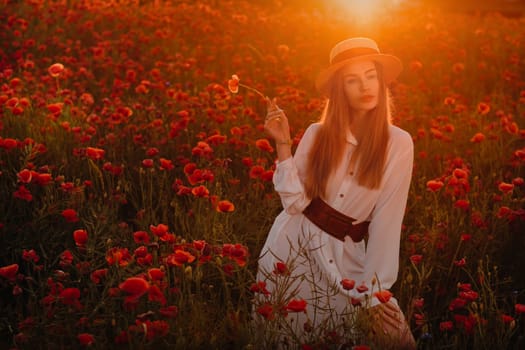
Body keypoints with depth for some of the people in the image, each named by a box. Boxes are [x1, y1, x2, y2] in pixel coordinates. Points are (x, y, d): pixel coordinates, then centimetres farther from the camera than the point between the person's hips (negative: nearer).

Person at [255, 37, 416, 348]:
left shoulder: (399, 144, -9)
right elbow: (295, 202, -12)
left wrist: (374, 291, -13)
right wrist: (283, 144, -19)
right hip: (292, 246, 1)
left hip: (344, 257, -1)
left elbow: (386, 221, -10)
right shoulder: (317, 134, -5)